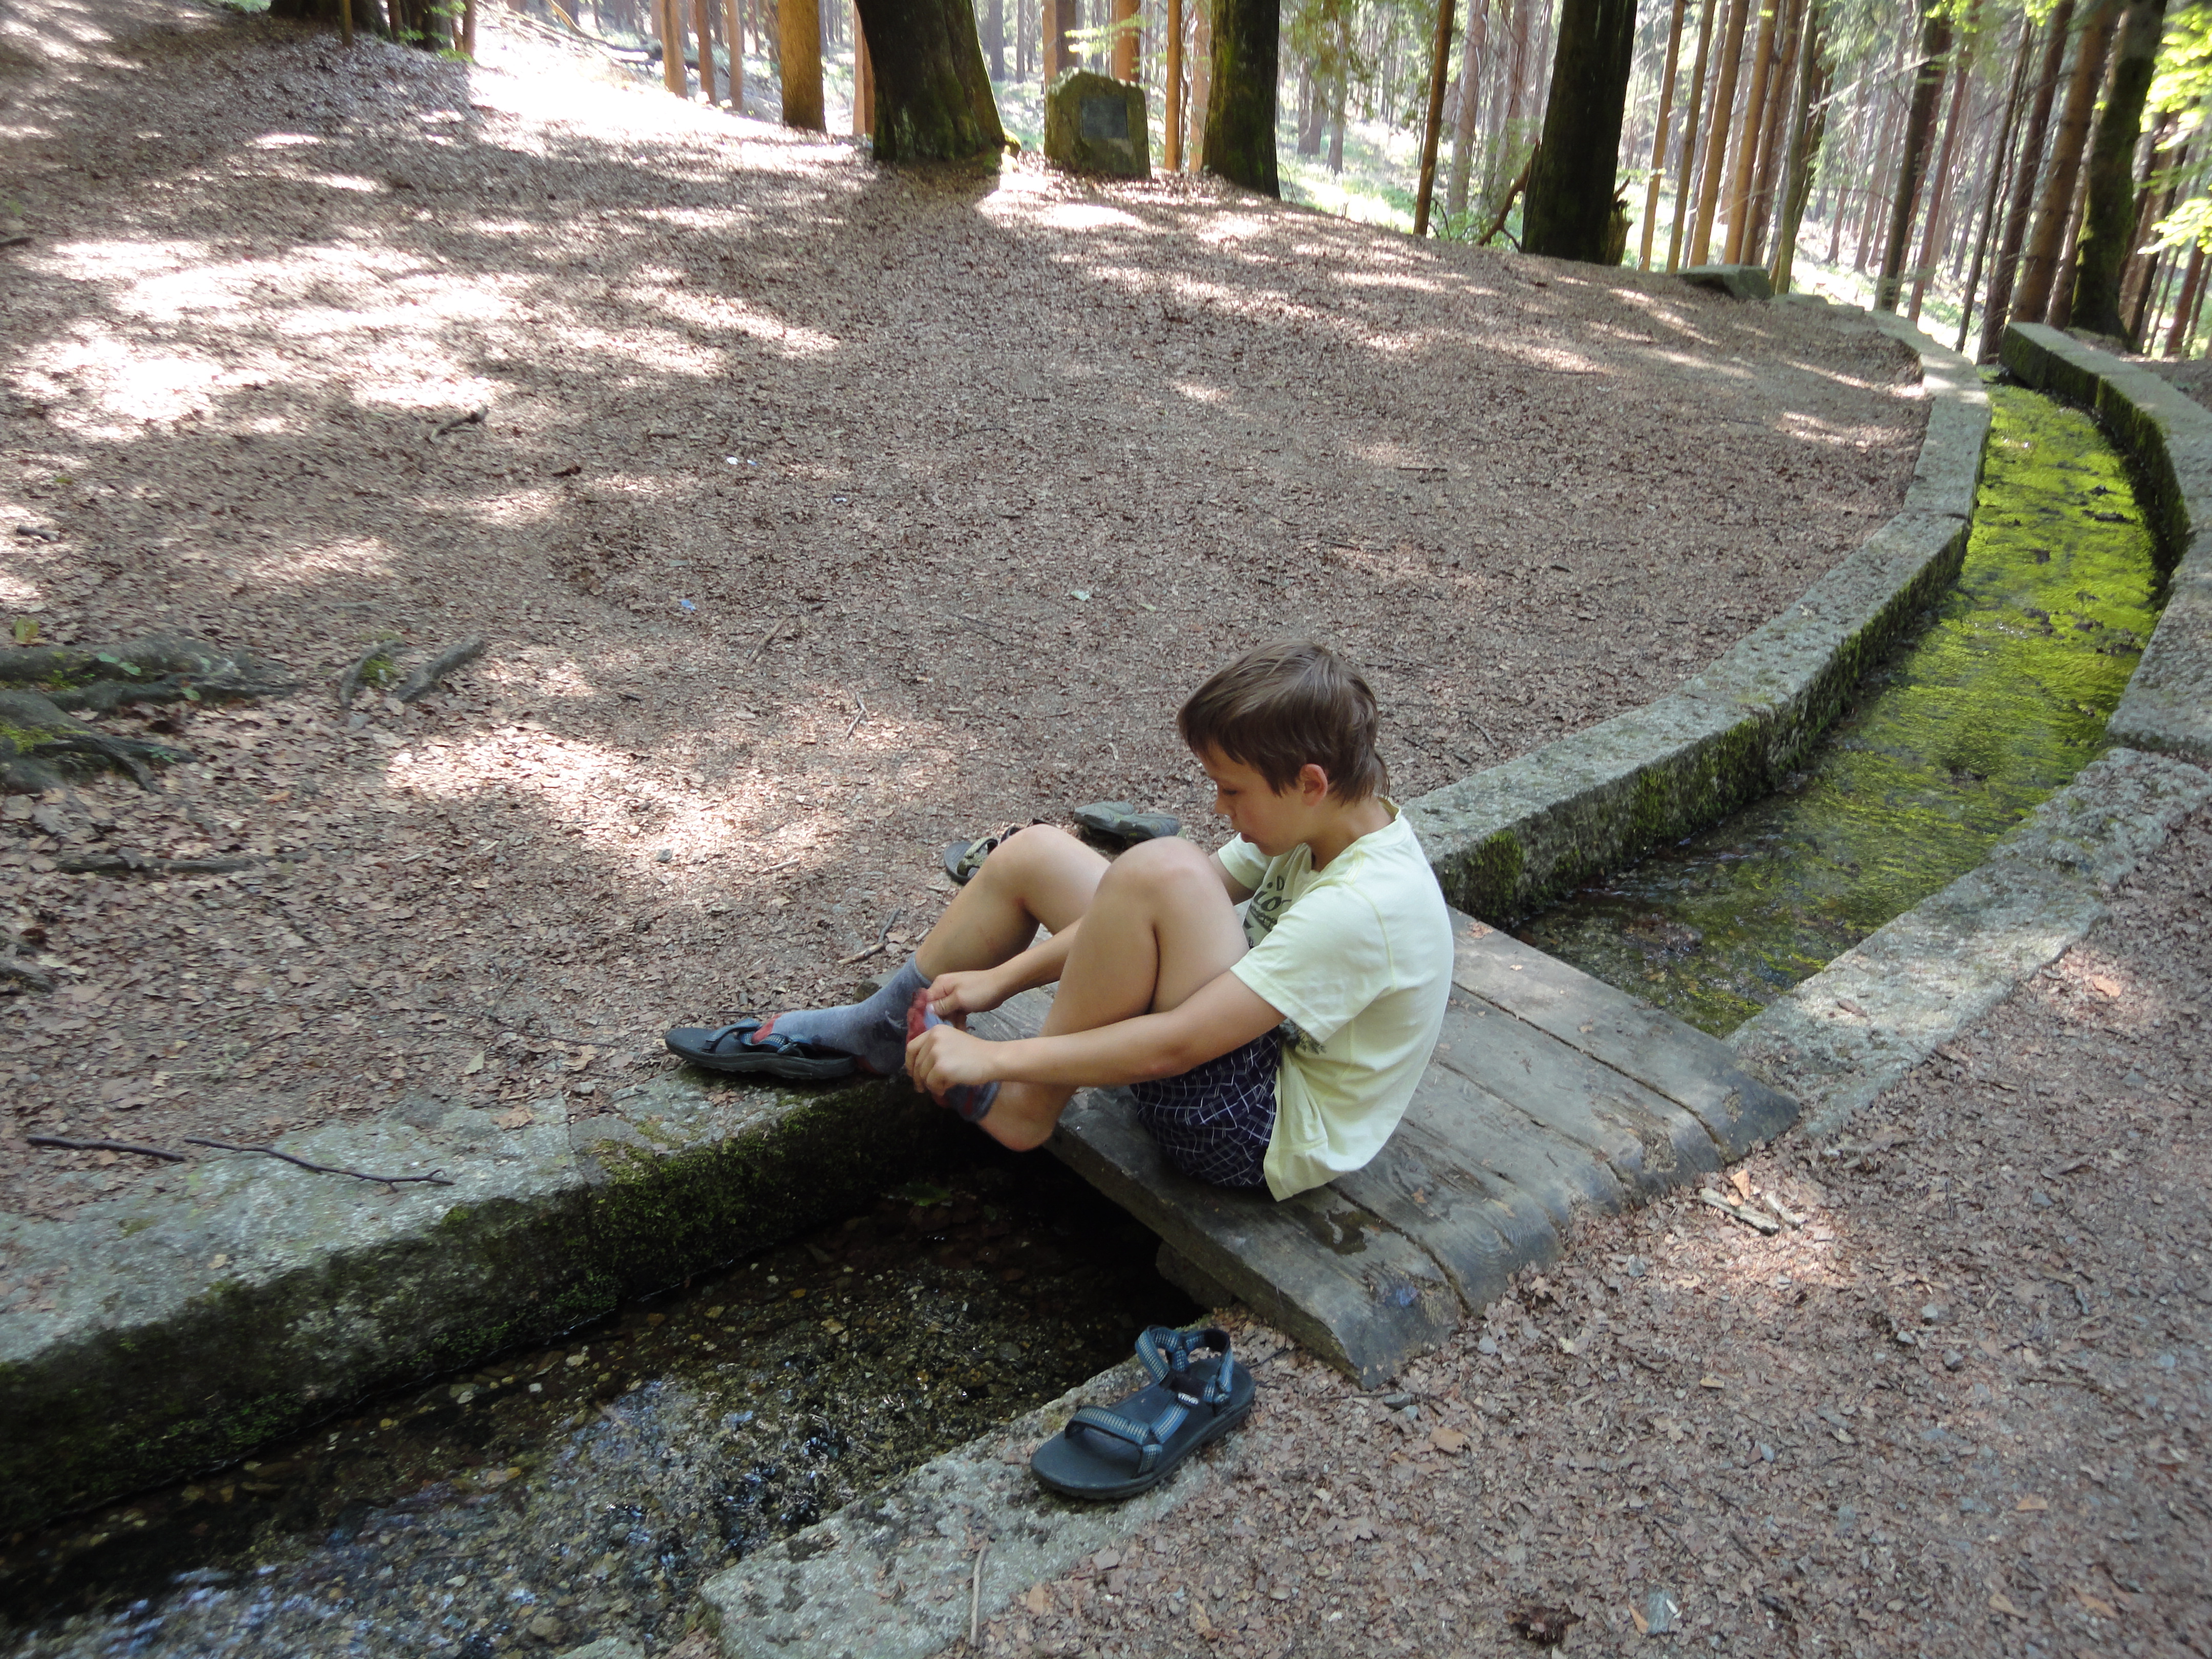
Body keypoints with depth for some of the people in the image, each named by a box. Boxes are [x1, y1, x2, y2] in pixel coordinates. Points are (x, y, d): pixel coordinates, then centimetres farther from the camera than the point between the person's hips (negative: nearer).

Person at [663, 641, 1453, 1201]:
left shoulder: (1364, 906, -30)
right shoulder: (1316, 821, -2)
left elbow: (1175, 1044, -33)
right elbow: (1142, 920, 2)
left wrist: (999, 1057, -27)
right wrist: (1001, 978, -4)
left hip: (1264, 1133, -9)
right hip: (1249, 1031, 9)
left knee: (1164, 868, -34)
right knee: (1033, 852, 3)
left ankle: (1028, 1106, -12)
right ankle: (871, 1031, 17)